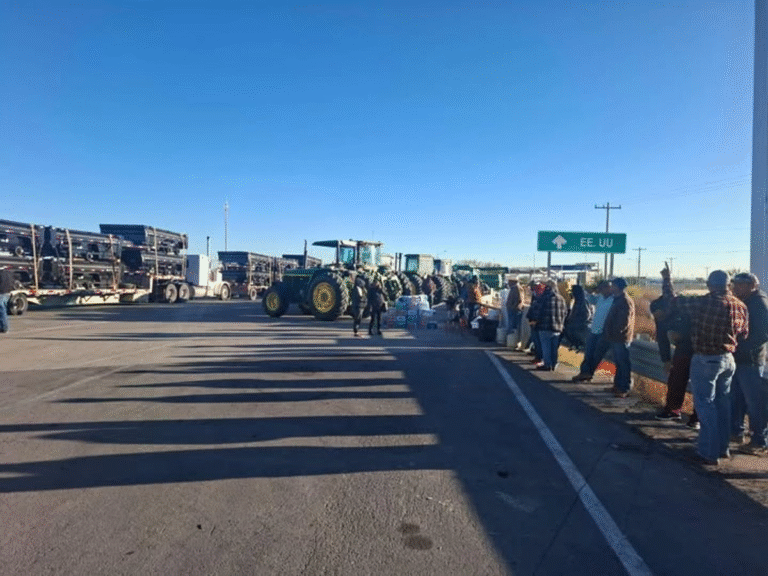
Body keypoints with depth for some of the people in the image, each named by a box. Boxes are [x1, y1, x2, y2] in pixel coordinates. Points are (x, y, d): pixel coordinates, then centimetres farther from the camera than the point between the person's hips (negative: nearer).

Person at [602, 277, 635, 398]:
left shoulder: (626, 302, -16)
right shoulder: (618, 300, 16)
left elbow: (624, 322, -22)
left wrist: (615, 333, -16)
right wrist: (609, 333, 16)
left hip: (621, 338, -10)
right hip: (616, 338, 10)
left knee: (623, 364, -4)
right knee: (618, 363, 16)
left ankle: (625, 389, 1)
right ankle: (617, 385, 25)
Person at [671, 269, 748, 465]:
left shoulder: (703, 303, -19)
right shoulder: (740, 306, 0)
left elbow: (673, 301, -11)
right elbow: (744, 334, 8)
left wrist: (667, 279, 2)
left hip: (705, 360, -6)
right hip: (728, 360, 6)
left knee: (705, 405, 1)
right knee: (722, 403, 17)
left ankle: (709, 452, 5)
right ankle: (722, 447, 29)